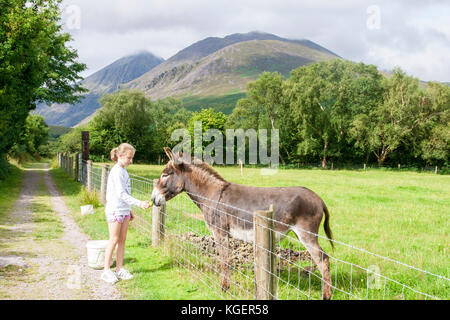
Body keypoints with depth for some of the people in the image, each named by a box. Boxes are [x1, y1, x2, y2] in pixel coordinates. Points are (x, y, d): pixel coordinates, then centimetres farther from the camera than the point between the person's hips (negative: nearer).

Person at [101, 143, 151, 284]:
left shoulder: (124, 171, 11)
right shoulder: (116, 172, -17)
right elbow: (121, 194, -24)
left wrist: (129, 209, 19)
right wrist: (139, 203, -27)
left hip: (124, 210, 8)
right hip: (115, 210, -8)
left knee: (122, 239, 10)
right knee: (114, 240, -2)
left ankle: (119, 268, 18)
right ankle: (106, 270, 7)